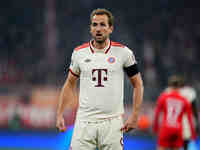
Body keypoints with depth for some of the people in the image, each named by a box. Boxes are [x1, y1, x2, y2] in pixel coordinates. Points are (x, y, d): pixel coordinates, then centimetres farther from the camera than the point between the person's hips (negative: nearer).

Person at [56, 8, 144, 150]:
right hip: (84, 121, 1)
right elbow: (70, 84, 17)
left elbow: (138, 84, 6)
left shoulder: (123, 52, 0)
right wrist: (60, 114, 10)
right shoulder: (79, 53, 6)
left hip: (112, 121, -1)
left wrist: (134, 116, -2)